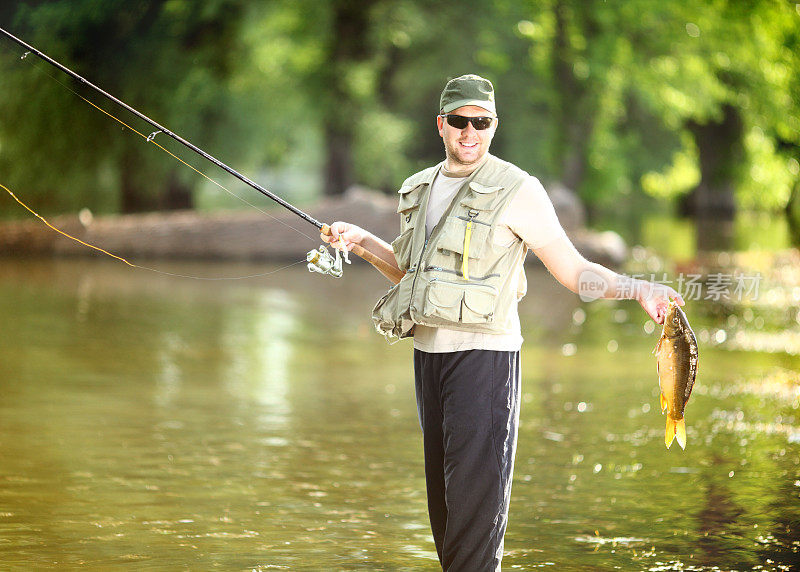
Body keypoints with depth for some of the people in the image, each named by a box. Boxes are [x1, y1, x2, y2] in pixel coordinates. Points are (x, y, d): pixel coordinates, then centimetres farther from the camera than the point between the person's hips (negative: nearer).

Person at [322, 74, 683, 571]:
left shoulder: (517, 191, -6)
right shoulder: (421, 189, 13)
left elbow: (575, 272, -8)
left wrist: (638, 289, -22)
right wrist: (361, 240, 16)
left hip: (484, 351, -6)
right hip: (428, 351, 6)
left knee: (477, 488, -11)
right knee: (443, 490, 9)